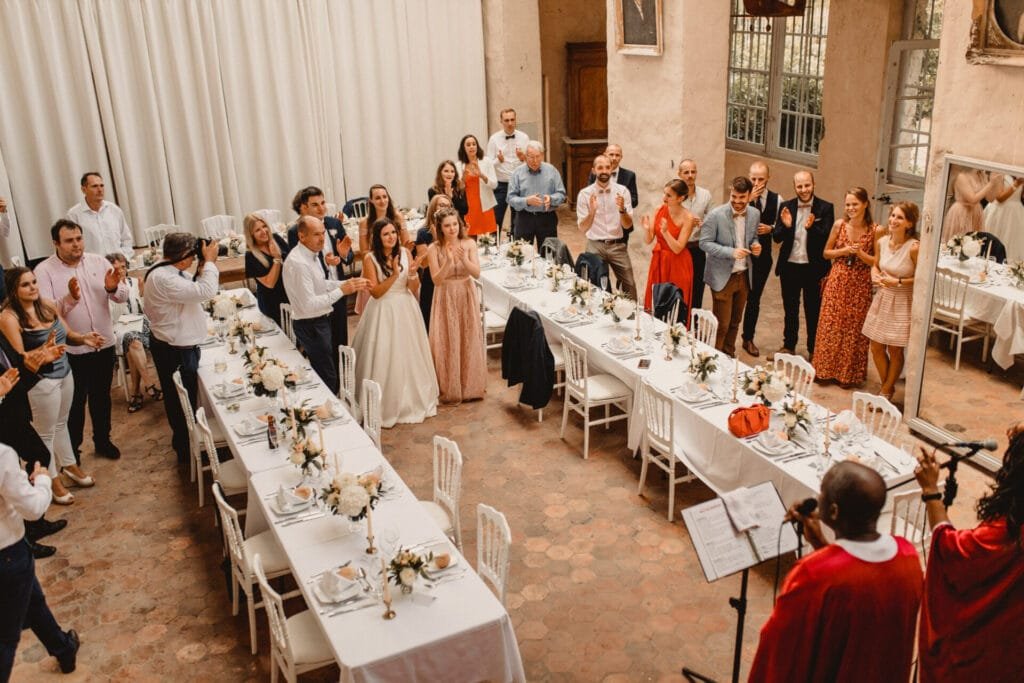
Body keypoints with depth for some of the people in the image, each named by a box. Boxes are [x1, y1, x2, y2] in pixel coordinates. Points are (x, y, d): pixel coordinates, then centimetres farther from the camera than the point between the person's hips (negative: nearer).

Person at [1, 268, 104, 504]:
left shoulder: (48, 305, -1)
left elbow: (67, 335, 8)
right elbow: (19, 360, -19)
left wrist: (84, 338, -12)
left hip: (65, 372, 6)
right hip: (40, 380, -6)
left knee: (61, 423, 24)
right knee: (45, 432, 9)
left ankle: (69, 464, 42)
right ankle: (51, 480, 25)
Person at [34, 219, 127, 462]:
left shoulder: (99, 261, -1)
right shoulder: (44, 271, -11)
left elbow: (123, 296, -4)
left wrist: (113, 288, -26)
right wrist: (70, 298, -37)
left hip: (104, 344, 4)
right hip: (71, 350, -3)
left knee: (101, 397, 19)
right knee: (75, 402, 10)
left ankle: (102, 440, 37)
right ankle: (72, 449, 27)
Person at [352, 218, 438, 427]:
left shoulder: (405, 253, 0)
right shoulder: (370, 258, -10)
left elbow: (414, 288, 0)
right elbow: (375, 292, -13)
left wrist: (413, 273, -20)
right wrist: (394, 275, -23)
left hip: (406, 309, 4)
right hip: (383, 312, -4)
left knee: (409, 355, 13)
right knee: (385, 357, 2)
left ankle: (413, 400, 30)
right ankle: (386, 405, 15)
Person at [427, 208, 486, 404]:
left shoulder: (469, 244, -6)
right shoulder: (434, 249, -10)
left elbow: (477, 273, -13)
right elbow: (436, 280, -15)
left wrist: (464, 259, -30)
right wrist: (448, 261, -29)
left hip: (466, 296, 2)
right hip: (446, 298, -2)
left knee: (469, 341, 9)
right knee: (447, 343, 3)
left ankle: (470, 385, 26)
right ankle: (450, 389, 17)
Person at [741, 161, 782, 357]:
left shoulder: (776, 199, -1)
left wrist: (770, 228, -15)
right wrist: (749, 200, -27)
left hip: (762, 255, 3)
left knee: (754, 298, 14)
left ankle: (748, 339, 29)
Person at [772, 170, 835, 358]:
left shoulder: (825, 208, -6)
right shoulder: (786, 207, 1)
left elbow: (828, 238, -14)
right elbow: (776, 238, -1)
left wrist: (811, 227, -32)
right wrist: (785, 225, -22)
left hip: (814, 268, -3)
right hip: (789, 266, 3)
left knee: (813, 311, 9)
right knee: (790, 309, 16)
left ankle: (814, 350, 22)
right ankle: (788, 346, 30)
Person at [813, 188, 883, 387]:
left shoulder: (876, 230, -8)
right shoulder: (839, 224, -1)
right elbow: (826, 253, 8)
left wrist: (860, 253, -19)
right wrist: (843, 251, -11)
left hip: (860, 286, -2)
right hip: (837, 282, 2)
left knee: (854, 329, 6)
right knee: (830, 326, 7)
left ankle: (849, 374, 20)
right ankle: (825, 369, 21)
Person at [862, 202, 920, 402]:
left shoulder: (914, 247, -21)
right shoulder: (882, 242, -3)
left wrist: (898, 282, -20)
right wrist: (874, 275, -6)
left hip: (902, 303, -6)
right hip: (882, 298, 6)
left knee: (895, 350, 7)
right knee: (876, 348, 12)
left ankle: (886, 390, 27)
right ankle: (888, 387, 33)